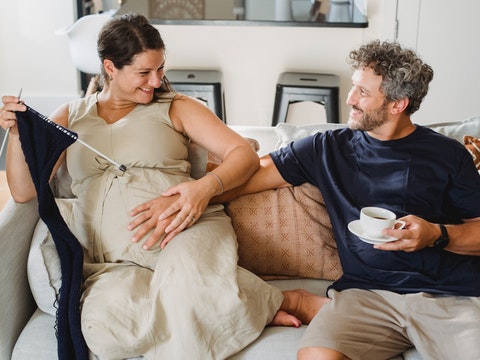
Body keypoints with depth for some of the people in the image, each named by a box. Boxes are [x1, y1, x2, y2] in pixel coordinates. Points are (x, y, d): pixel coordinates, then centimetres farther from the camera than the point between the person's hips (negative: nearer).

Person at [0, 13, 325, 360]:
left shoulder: (175, 107, 13)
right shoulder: (70, 116, 19)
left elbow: (245, 154, 5)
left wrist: (206, 186, -16)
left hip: (185, 230, -2)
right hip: (112, 260, 3)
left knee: (188, 285, -40)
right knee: (106, 326, -33)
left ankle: (292, 301, -15)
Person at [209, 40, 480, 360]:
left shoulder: (448, 155, 10)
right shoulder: (328, 149, 14)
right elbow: (253, 174, 10)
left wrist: (437, 235, -9)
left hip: (452, 296, 1)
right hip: (367, 292, -1)